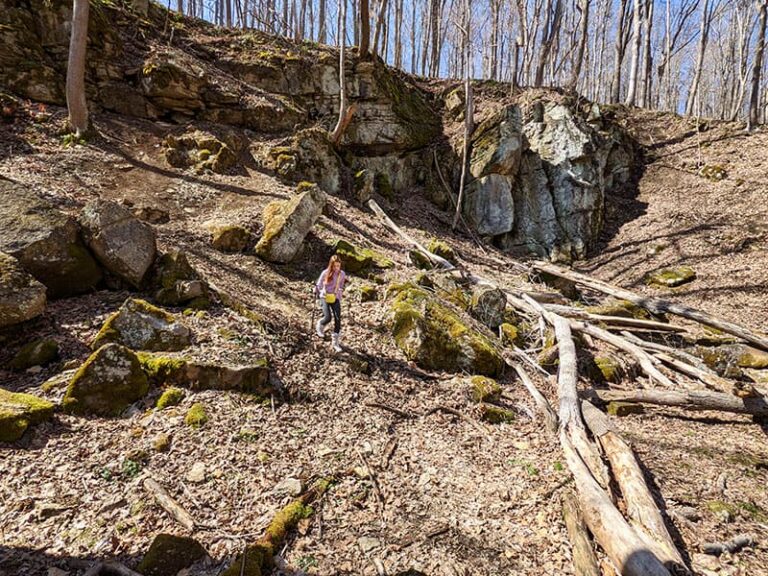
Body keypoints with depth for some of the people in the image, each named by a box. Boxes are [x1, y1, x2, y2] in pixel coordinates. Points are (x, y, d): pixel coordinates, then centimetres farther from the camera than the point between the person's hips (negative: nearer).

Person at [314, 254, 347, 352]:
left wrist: (339, 295, 12)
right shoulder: (325, 273, -10)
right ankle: (320, 326, 24)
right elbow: (319, 285, 2)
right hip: (325, 297, -3)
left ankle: (336, 342, 6)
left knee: (338, 319, -5)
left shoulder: (342, 274, -2)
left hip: (335, 299, 3)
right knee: (327, 318, -15)